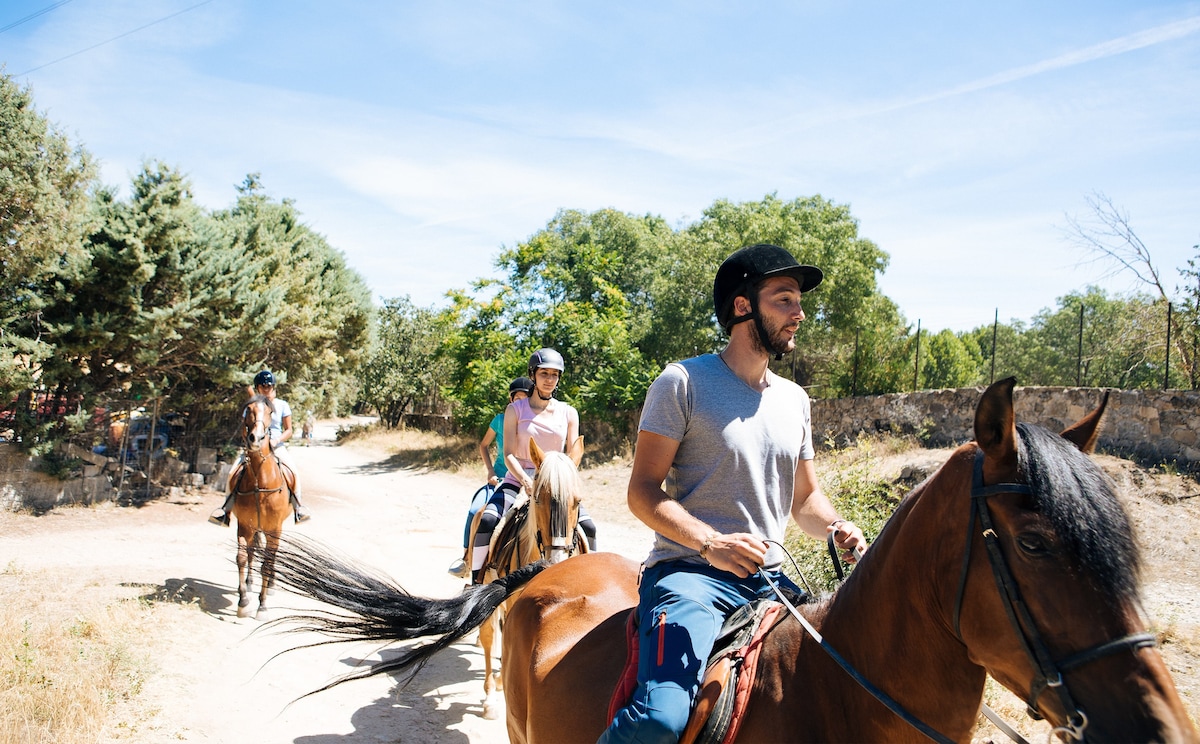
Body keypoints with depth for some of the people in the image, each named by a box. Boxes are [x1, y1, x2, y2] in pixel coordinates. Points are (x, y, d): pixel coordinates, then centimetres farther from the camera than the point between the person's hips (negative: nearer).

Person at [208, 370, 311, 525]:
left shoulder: (282, 405, 6)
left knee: (294, 472, -25)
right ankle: (226, 508, -5)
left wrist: (277, 440, -15)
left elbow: (288, 431, 3)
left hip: (277, 446, -1)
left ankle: (297, 507, -12)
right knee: (233, 474, -19)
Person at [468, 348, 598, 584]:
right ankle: (476, 581, -11)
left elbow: (573, 456, 3)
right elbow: (509, 455, -5)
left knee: (587, 526, -20)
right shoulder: (515, 410, 1)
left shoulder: (568, 413, 6)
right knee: (486, 520, -26)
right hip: (517, 480, -1)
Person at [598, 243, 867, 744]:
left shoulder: (794, 399, 15)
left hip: (770, 579, 7)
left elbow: (805, 497, 23)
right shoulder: (684, 382, -5)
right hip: (690, 572, -6)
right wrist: (711, 544, -23)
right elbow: (643, 492, -8)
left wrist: (835, 528, 0)